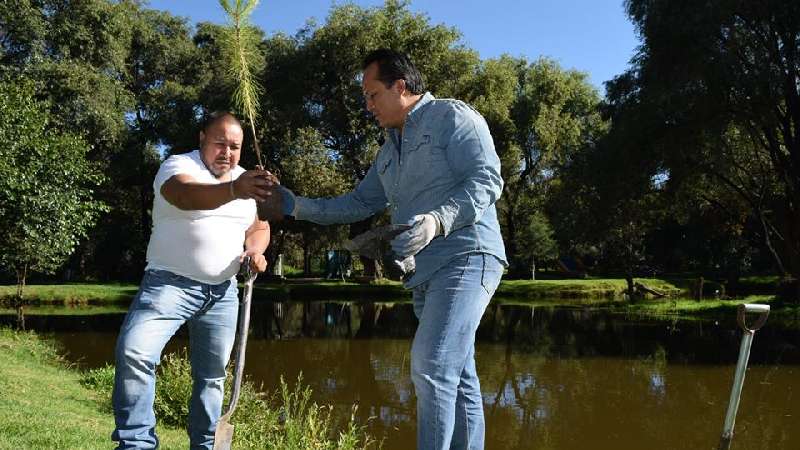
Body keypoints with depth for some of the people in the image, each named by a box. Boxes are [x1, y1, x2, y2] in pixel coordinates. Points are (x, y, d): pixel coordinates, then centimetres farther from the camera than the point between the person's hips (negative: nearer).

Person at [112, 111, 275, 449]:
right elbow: (186, 195, -34)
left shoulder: (246, 178, 11)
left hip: (222, 292, 6)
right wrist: (233, 190, -54)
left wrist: (255, 249, -7)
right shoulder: (178, 166, -10)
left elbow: (259, 226, 18)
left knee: (213, 374, 11)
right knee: (134, 352, -24)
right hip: (170, 283, -5)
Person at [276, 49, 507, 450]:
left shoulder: (453, 116, -3)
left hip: (465, 257, -9)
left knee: (431, 367, -20)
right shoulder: (390, 150, 22)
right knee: (457, 376, 11)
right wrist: (297, 206, 17)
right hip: (425, 271, 9)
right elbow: (359, 203, 26)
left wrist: (438, 220, -27)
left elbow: (487, 179, -14)